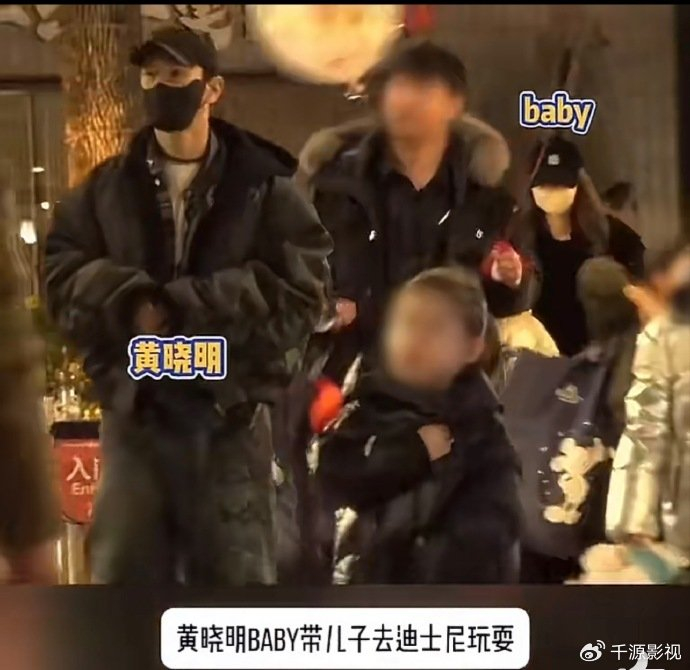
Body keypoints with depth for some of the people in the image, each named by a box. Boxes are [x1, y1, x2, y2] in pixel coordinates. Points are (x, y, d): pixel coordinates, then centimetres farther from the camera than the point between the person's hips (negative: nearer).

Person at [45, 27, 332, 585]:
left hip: (230, 412, -2)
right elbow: (62, 276, 3)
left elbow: (298, 287, -9)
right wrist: (129, 303, -18)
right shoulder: (107, 187, 10)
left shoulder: (264, 185, 2)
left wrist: (183, 308, -18)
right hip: (134, 409, 2)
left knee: (237, 576, 6)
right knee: (126, 576, 6)